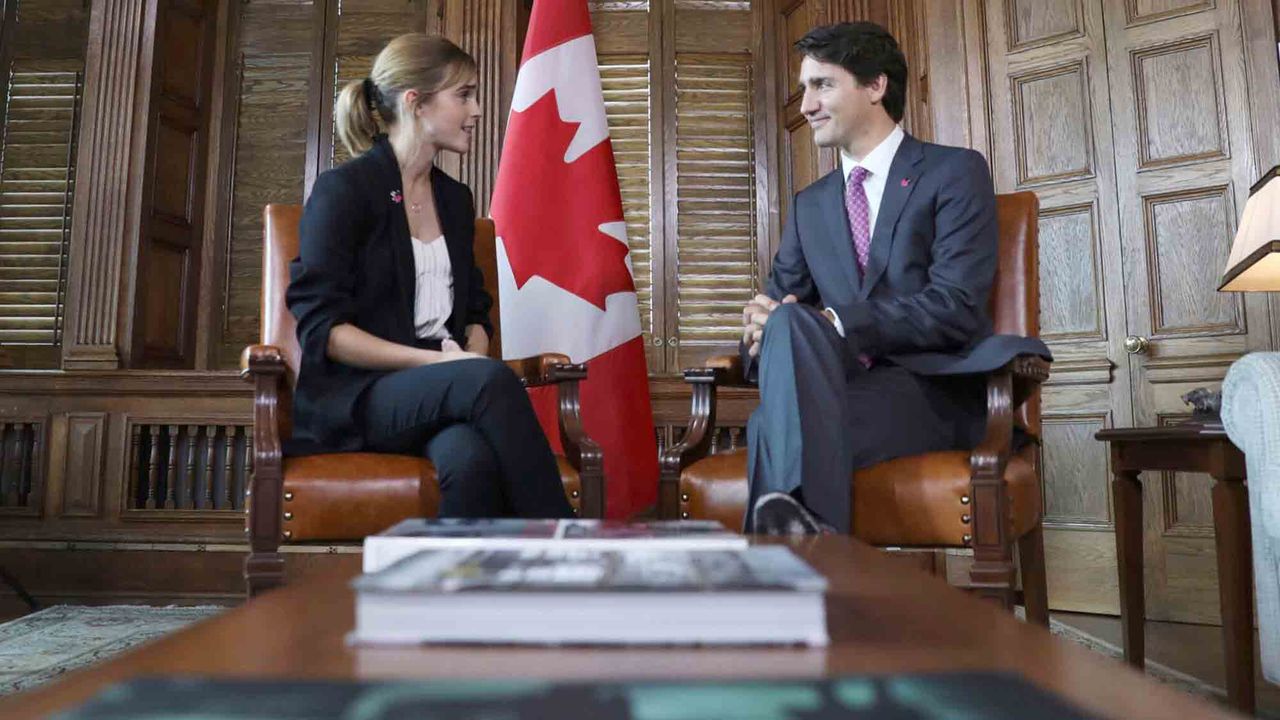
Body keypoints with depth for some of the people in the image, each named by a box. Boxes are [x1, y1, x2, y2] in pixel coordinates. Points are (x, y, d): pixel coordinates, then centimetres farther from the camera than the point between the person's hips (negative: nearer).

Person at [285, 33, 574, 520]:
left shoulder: (455, 198, 17)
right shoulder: (344, 189, -2)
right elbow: (321, 326, -9)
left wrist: (471, 358, -4)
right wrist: (438, 363, -16)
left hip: (440, 396, 4)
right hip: (355, 395, -4)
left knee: (471, 458, -33)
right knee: (492, 378, -34)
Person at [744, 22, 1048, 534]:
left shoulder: (954, 173, 4)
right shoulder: (808, 205, 22)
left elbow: (957, 307, -10)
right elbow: (778, 301, 15)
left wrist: (832, 323, -20)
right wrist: (762, 327, -11)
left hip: (935, 390, -4)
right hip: (844, 389, 5)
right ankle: (807, 530, -42)